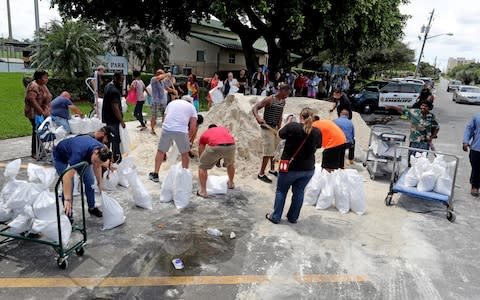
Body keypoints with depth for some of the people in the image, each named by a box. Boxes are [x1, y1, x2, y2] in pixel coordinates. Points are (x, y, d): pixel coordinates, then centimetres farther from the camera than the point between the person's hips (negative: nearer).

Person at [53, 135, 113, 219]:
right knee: (69, 185, -14)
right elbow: (67, 177, -46)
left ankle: (92, 208, 19)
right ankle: (68, 214, 3)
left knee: (90, 181, 0)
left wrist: (100, 182, -5)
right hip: (61, 157, -5)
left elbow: (97, 166, -3)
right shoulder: (80, 152, -45)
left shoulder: (101, 151, -27)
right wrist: (67, 199, -49)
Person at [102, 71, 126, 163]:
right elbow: (115, 108, -26)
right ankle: (117, 159, 5)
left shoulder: (108, 86, 10)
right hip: (113, 119, -10)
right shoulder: (114, 91, -23)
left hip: (107, 117, 10)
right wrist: (121, 121, -20)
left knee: (110, 137, 17)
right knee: (116, 139, -2)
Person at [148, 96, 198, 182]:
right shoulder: (191, 107, 19)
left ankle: (155, 174, 26)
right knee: (184, 153, 18)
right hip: (181, 131, -2)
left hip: (166, 128, 2)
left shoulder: (172, 103, 27)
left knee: (161, 151, 18)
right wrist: (188, 137, 27)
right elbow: (193, 127, 11)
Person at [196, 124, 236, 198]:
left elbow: (201, 152, 37)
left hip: (215, 147, -3)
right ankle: (231, 183, 51)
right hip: (231, 145, 3)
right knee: (230, 163, 35)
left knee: (202, 166, 20)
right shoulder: (224, 129, 39)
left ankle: (203, 191, 19)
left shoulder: (204, 134, 33)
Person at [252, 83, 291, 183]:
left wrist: (278, 128, 6)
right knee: (269, 151, -8)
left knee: (275, 150, 18)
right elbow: (254, 108, -19)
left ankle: (272, 169, 37)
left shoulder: (283, 101, 6)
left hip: (275, 128, 8)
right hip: (267, 128, -7)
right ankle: (261, 174, 4)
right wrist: (258, 117, -37)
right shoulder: (269, 99, -15)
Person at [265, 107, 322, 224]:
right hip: (308, 169, 3)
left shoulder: (292, 126, -18)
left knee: (281, 191, 14)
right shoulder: (317, 132, -7)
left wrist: (288, 121, 12)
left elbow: (280, 134, 1)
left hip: (290, 167, -3)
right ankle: (293, 217, 29)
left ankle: (275, 217, 23)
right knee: (299, 192, 18)